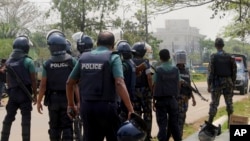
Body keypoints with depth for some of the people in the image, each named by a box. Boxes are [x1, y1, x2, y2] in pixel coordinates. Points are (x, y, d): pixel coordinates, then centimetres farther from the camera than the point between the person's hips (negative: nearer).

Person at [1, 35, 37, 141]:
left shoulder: (9, 61, 7)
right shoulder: (28, 61, -11)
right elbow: (33, 80, -10)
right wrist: (35, 94, -2)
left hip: (12, 93, 5)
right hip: (25, 93, -5)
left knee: (9, 117, 12)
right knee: (25, 118, -1)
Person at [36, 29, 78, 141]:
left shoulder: (48, 63, -4)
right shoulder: (72, 61, -6)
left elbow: (43, 85, -4)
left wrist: (39, 101, 5)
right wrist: (78, 100, -5)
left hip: (53, 99, 1)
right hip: (68, 98, -1)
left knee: (54, 126, 13)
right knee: (67, 126, 2)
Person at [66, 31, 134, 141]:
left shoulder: (83, 57, 10)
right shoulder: (113, 58, -5)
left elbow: (69, 83, 15)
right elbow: (119, 84, -19)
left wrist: (71, 105, 26)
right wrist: (131, 110, -22)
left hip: (86, 106, 5)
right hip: (106, 106, -4)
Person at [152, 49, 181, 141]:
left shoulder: (158, 70, -7)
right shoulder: (175, 70, 3)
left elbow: (155, 86, -8)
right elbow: (179, 85, 4)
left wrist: (153, 101, -1)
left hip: (161, 100, -3)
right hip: (172, 99, 3)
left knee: (162, 124, 1)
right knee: (174, 123, 13)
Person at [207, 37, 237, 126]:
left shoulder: (214, 57, -8)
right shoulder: (230, 57, 2)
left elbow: (211, 72, -11)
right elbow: (234, 71, 4)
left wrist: (209, 84, -6)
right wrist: (233, 83, 12)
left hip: (217, 82, -3)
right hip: (228, 82, 3)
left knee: (214, 103, 0)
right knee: (229, 103, 10)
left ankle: (209, 123, 1)